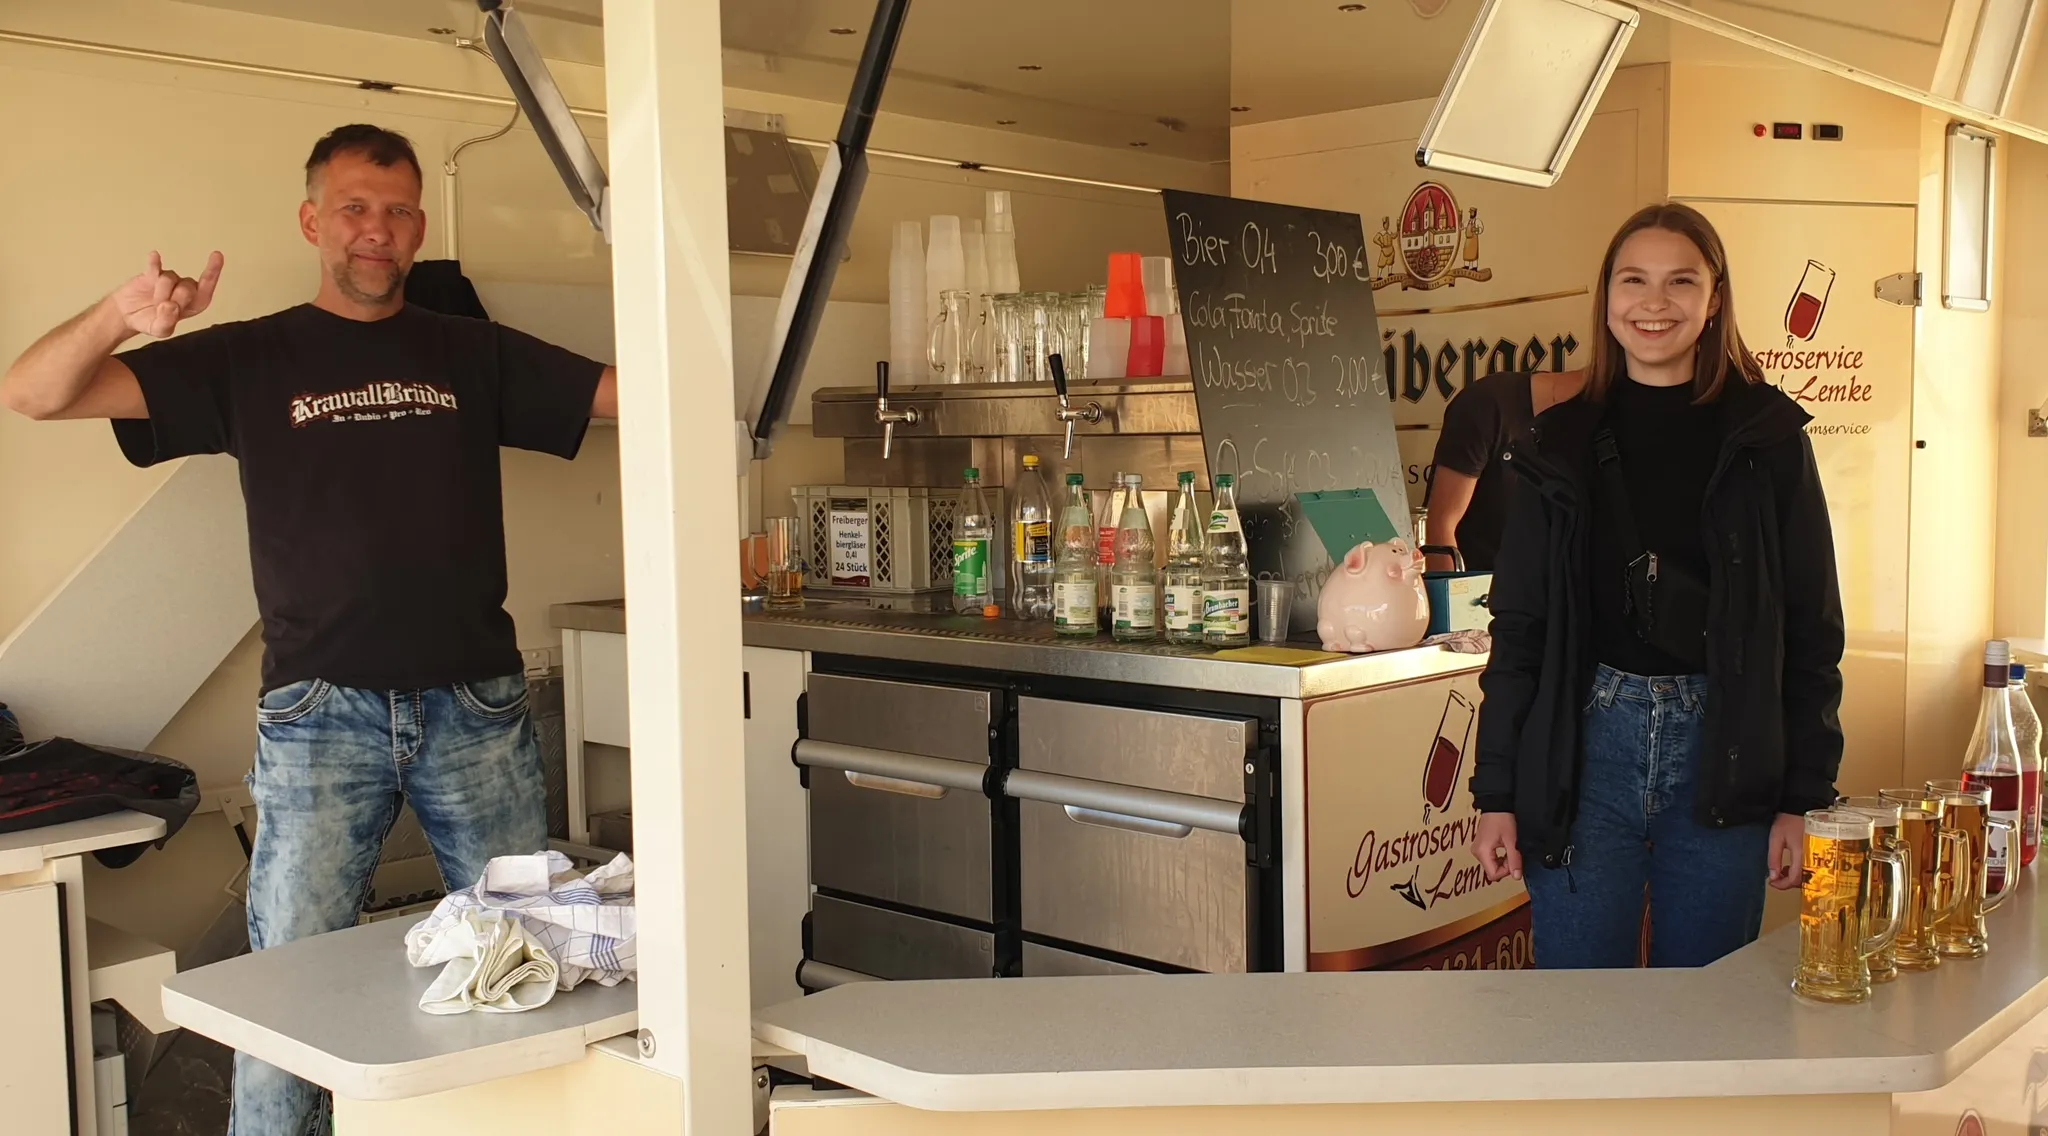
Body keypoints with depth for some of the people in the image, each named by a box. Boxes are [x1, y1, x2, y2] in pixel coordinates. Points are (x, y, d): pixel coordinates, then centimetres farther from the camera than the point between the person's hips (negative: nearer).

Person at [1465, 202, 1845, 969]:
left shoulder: (1767, 441, 3)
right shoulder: (1562, 445, 6)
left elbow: (1812, 626, 3)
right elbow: (1519, 628, 7)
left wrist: (1804, 796, -2)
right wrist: (1496, 792, 2)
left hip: (1722, 754, 0)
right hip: (1587, 742, 1)